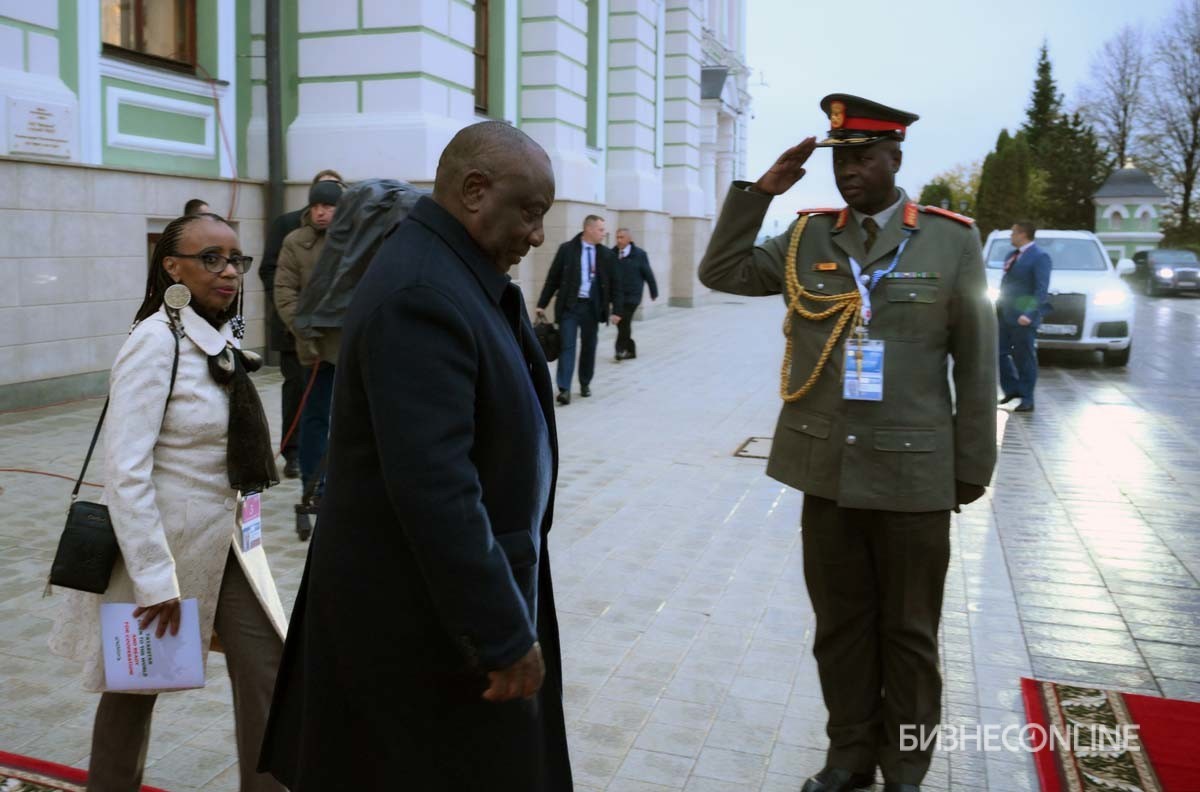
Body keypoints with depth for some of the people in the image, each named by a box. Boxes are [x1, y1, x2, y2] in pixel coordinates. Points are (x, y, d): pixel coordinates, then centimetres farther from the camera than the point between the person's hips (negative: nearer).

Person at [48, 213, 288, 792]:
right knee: (136, 687, 15)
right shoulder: (156, 343, -19)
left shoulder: (221, 341, 4)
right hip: (165, 543, -6)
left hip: (227, 543, 7)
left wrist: (240, 529, 15)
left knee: (266, 673, 4)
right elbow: (126, 470, -23)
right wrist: (154, 579, -22)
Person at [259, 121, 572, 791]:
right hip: (424, 609, -10)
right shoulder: (422, 296, -25)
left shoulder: (449, 273, 6)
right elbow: (435, 490, -30)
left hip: (437, 587, 10)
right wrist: (504, 634, -27)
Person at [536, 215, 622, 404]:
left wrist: (616, 310, 1)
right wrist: (542, 304, -1)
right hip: (569, 305, -2)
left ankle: (585, 384, 25)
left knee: (589, 347, 10)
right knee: (567, 346, -7)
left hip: (592, 307, 3)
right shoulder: (566, 249, -2)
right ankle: (564, 389, -10)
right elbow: (553, 278, 1)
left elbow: (615, 284, 8)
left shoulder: (606, 255, 4)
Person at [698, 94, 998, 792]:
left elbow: (977, 363, -2)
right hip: (826, 469, 3)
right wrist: (760, 192, -4)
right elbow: (721, 272, 4)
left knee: (908, 633, 12)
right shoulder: (807, 237, 5)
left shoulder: (953, 240, -3)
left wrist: (973, 468, -1)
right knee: (840, 625, 15)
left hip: (914, 474, -2)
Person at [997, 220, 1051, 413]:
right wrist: (998, 307, 13)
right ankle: (1012, 389, 23)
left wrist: (1029, 314, -26)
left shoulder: (1040, 257, -11)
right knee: (999, 352, 8)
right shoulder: (1011, 255, 15)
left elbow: (1041, 289, -18)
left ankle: (1027, 399, 9)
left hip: (1023, 318, -8)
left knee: (1025, 358, 0)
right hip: (1004, 316, 8)